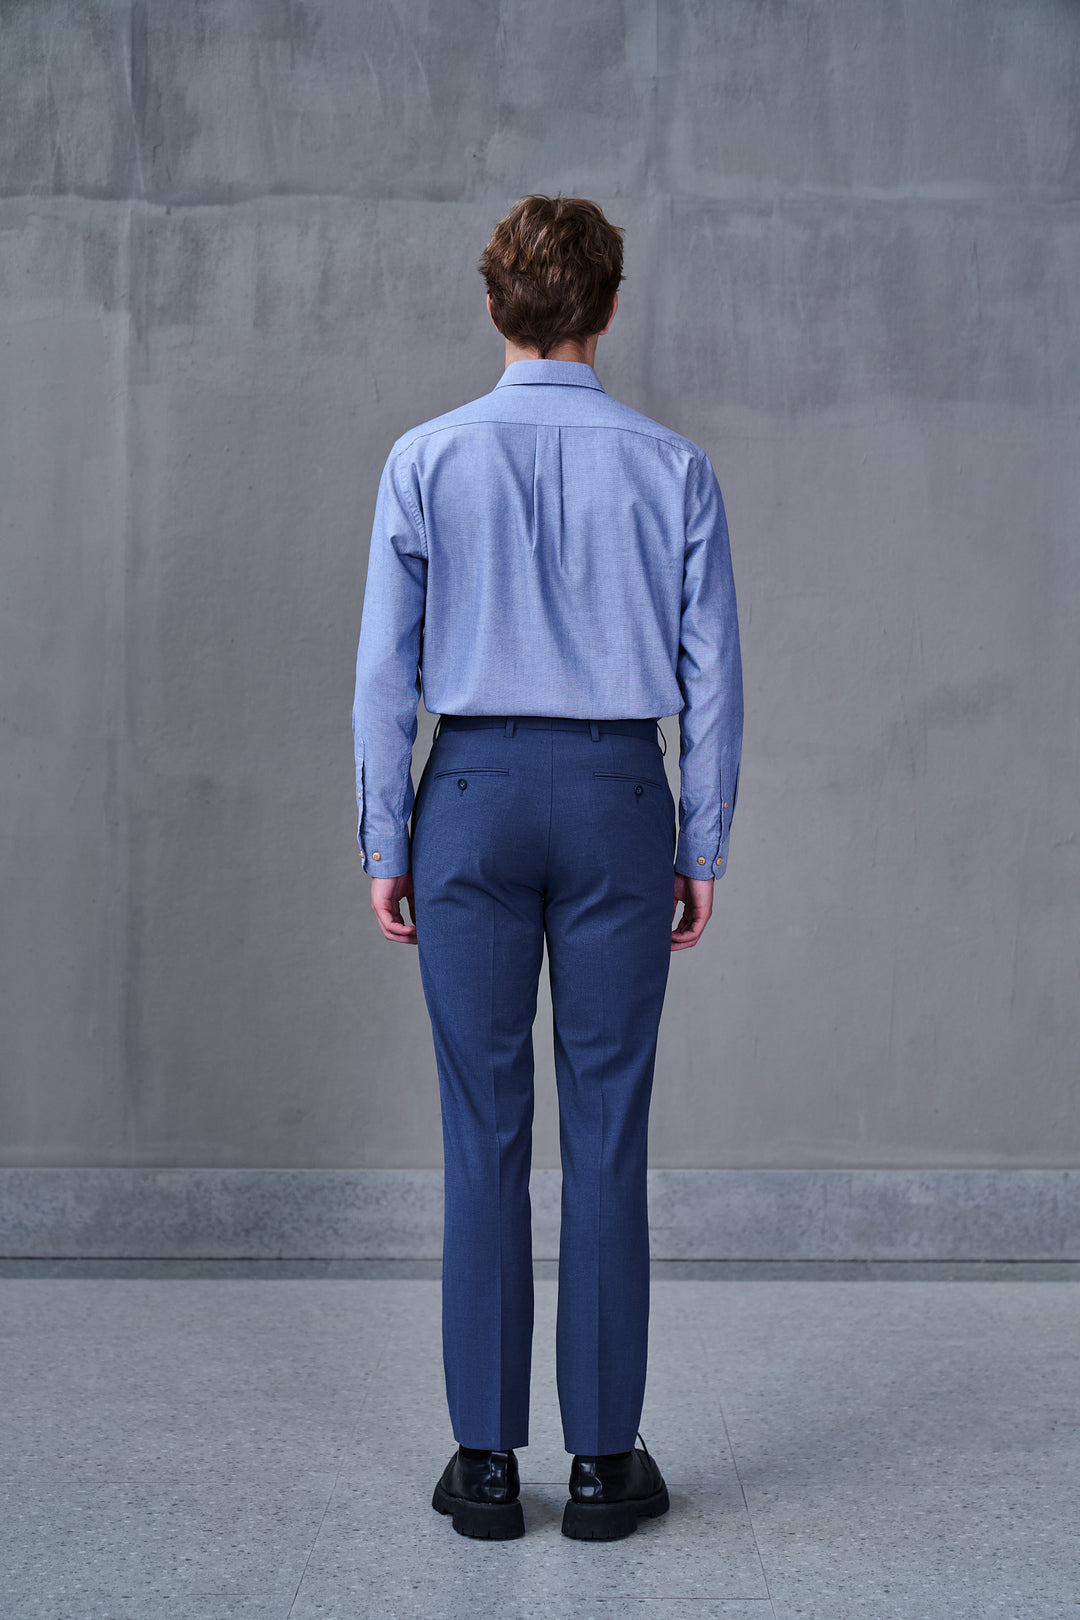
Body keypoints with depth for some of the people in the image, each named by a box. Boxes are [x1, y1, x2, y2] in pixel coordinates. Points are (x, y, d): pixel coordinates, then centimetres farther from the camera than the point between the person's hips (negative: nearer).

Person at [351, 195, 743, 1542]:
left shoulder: (428, 460, -1)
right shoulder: (672, 469, 1)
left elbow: (385, 669, -2)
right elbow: (712, 675, 1)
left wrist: (385, 846, 4)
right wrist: (704, 849, 8)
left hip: (473, 794, 0)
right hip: (619, 798, 0)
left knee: (485, 1134, 4)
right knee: (607, 1134, 4)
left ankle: (487, 1457, 10)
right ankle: (604, 1458, 11)